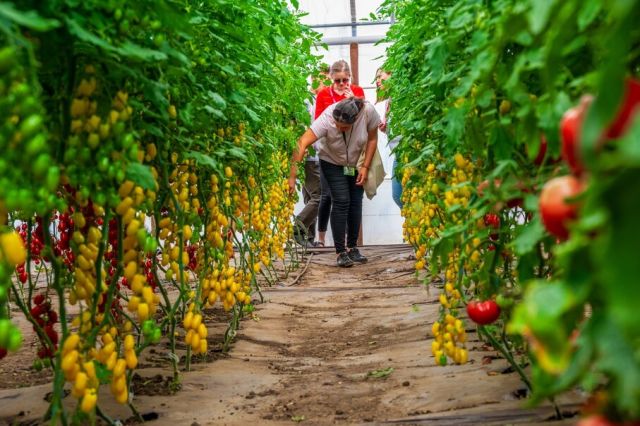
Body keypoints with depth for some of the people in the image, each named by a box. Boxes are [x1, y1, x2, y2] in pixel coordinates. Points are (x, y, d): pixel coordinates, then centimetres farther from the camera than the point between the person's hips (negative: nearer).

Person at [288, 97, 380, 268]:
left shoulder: (368, 112, -29)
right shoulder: (326, 119, -36)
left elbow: (372, 139, -11)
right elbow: (301, 144, -43)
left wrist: (365, 167, -15)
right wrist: (292, 176, -48)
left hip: (357, 163, 3)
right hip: (332, 162, -3)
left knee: (356, 202, 2)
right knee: (341, 202, -12)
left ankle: (352, 247, 18)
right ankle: (340, 252, -4)